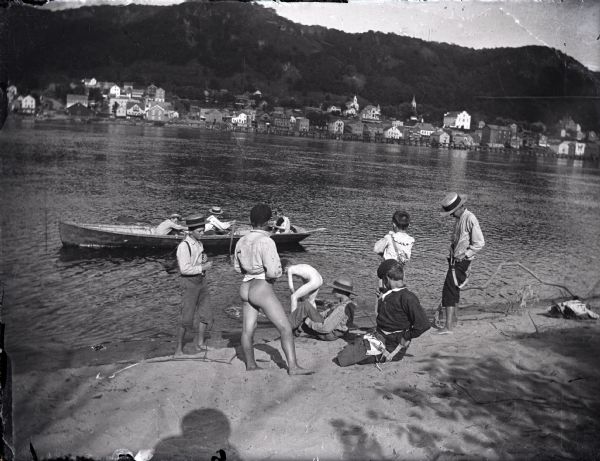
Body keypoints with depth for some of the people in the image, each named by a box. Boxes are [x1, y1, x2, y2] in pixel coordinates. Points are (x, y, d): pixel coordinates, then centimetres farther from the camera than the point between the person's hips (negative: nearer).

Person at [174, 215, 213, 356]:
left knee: (205, 315, 9)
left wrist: (205, 260, -3)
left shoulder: (198, 244, 8)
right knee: (187, 319, -4)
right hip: (190, 282, -8)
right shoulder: (184, 246, -18)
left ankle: (200, 344, 21)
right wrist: (203, 267, -19)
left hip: (201, 280, 8)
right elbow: (184, 269, -23)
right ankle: (179, 349, 8)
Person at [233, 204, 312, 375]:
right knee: (286, 328, -5)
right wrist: (276, 273, 0)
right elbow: (273, 272, -23)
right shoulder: (266, 241, -18)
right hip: (263, 291, -8)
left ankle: (250, 366, 31)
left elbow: (238, 267, 20)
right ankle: (293, 366, -10)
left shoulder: (241, 241, 5)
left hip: (246, 289, 8)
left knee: (247, 330, 16)